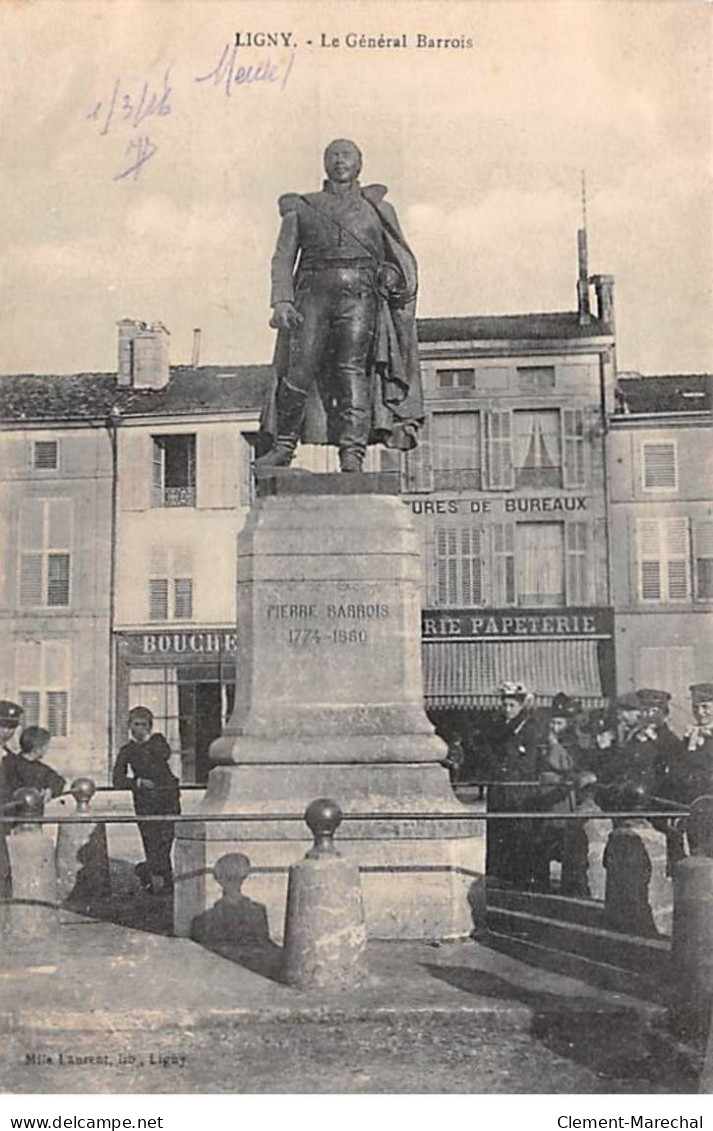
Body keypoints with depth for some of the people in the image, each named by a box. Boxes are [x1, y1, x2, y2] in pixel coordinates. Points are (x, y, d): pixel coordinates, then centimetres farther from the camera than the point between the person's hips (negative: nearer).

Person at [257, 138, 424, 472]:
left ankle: (352, 454, -16)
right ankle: (283, 447, 0)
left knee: (353, 369, -13)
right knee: (299, 370, -11)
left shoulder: (377, 209, 21)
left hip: (359, 295, 0)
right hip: (314, 291, 0)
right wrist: (281, 301, -4)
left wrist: (401, 287, -1)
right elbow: (283, 257, 12)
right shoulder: (302, 208, 20)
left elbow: (402, 258, 18)